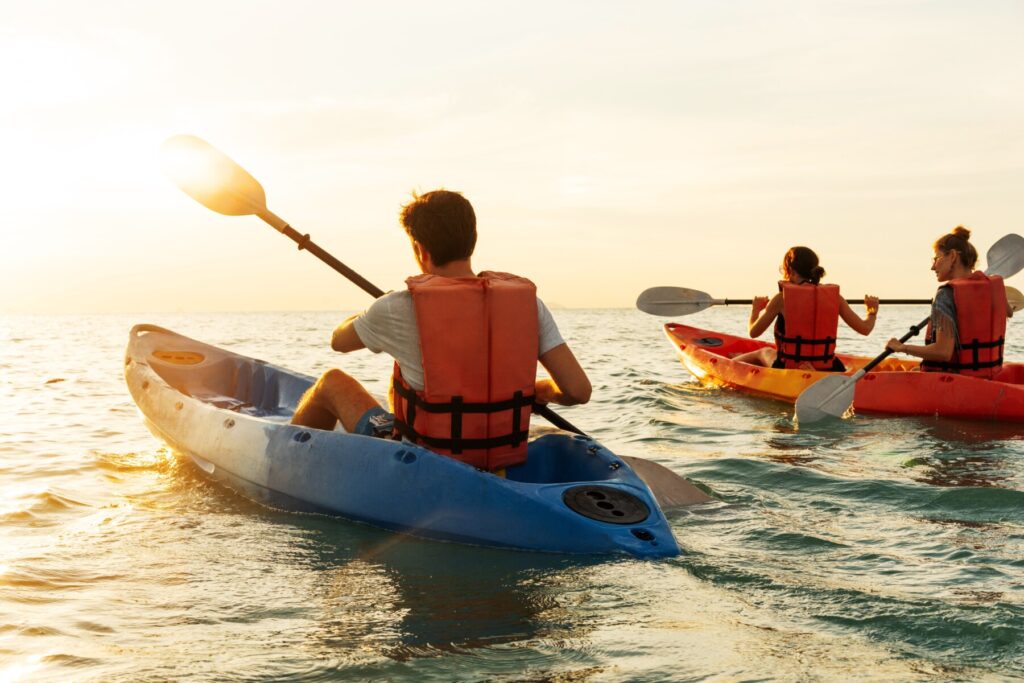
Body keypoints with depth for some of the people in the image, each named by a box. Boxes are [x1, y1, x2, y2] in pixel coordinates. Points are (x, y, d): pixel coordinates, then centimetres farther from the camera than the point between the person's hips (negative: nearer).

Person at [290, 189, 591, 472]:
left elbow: (339, 341, 6)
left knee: (332, 381, 22)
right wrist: (542, 390, 10)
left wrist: (366, 317, 27)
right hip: (499, 466, 4)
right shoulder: (527, 301, -9)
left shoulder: (397, 308, -15)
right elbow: (579, 390, -12)